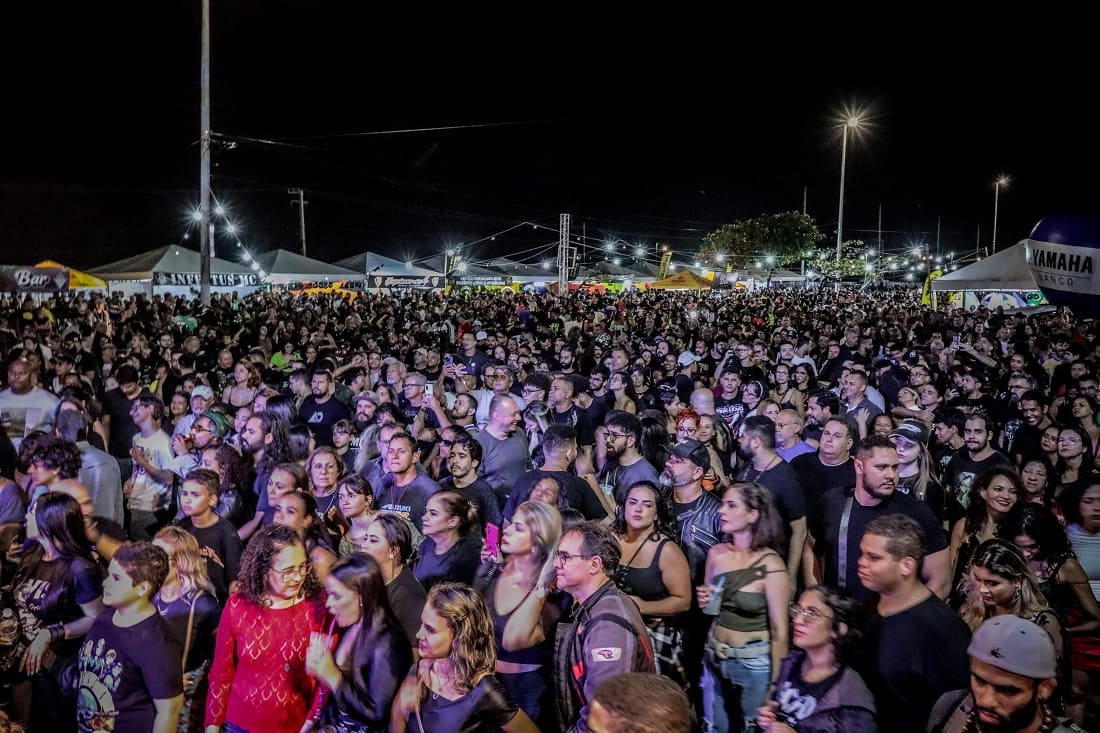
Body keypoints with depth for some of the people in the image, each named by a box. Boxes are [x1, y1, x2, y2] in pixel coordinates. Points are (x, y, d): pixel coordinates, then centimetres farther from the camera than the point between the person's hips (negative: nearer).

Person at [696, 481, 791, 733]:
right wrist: (704, 602, -8)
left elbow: (779, 631, -14)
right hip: (714, 657, 5)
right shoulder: (716, 553, -3)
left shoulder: (771, 566, -19)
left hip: (755, 662, -5)